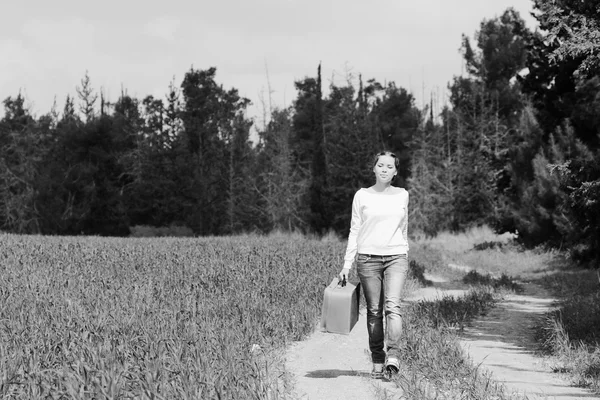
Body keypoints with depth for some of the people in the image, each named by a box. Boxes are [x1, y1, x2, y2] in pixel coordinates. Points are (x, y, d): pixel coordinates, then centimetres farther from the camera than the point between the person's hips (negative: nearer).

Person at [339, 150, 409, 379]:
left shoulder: (402, 195, 11)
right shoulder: (362, 196, 6)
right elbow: (354, 230, 7)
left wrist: (404, 255, 20)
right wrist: (347, 264, 2)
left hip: (396, 257, 0)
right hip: (368, 257, 0)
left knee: (392, 305, -19)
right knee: (374, 311, 0)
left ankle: (393, 355, -26)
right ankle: (377, 362, 5)